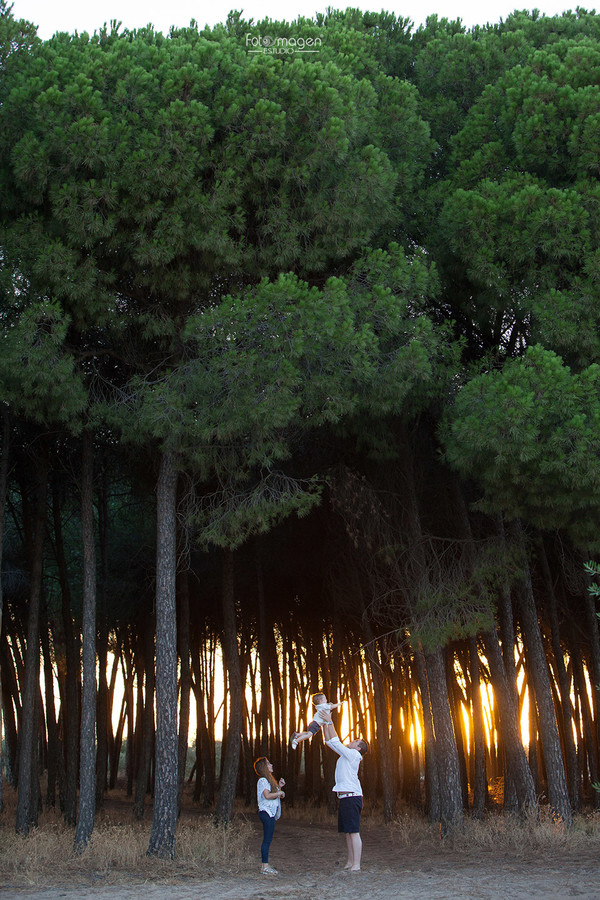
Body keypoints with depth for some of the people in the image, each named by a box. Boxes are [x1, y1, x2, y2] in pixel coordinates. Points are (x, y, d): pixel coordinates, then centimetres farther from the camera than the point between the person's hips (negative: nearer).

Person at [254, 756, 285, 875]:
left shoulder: (269, 780, 20)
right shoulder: (262, 780, -12)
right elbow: (267, 795, -24)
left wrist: (279, 786, 9)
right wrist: (280, 793, -11)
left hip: (271, 813, 10)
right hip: (266, 812, -10)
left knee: (267, 839, 10)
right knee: (267, 839, -9)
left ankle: (264, 865, 14)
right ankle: (265, 866, -7)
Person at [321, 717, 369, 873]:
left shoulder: (354, 754, -6)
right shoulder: (346, 754, 19)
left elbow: (335, 742, -9)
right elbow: (329, 742, 24)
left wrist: (330, 723, -3)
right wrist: (325, 724, 18)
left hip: (352, 797, -10)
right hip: (344, 797, 10)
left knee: (354, 832, -11)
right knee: (347, 832, 10)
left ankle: (356, 865, -14)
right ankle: (350, 863, 14)